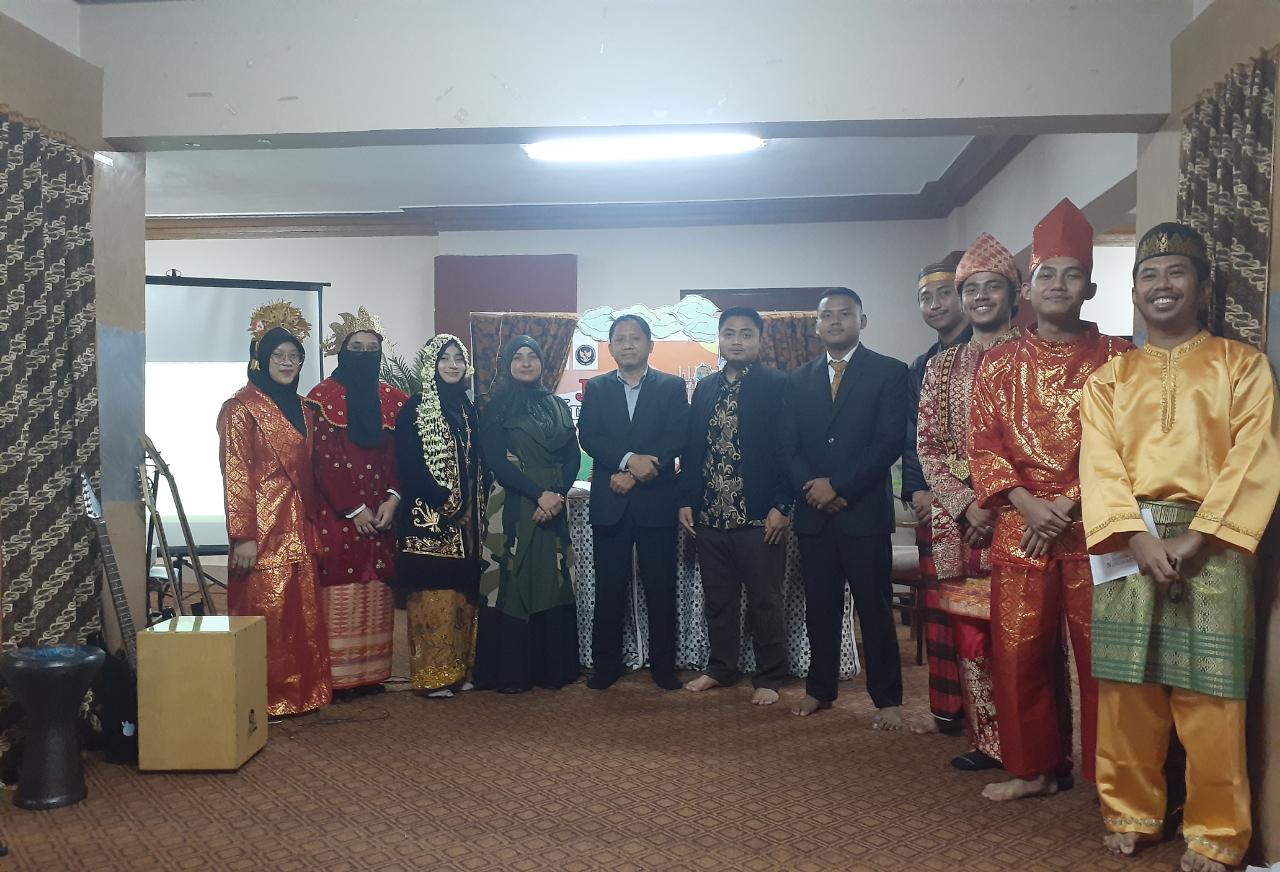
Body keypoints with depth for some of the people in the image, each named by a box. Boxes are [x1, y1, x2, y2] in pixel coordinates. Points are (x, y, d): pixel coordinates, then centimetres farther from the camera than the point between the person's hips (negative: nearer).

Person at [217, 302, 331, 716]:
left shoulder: (304, 409, 15)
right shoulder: (241, 407, -6)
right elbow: (235, 475, -11)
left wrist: (313, 522, 13)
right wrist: (243, 536, -16)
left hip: (301, 529, 7)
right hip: (264, 529, -7)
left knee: (304, 615, 9)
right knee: (265, 615, -2)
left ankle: (304, 691, 19)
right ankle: (265, 699, 8)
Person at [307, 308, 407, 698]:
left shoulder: (392, 399, 11)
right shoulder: (323, 397, -2)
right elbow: (323, 460, -8)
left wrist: (392, 499, -6)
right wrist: (354, 509, -11)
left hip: (381, 513, 4)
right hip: (337, 514, -4)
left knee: (376, 595, 7)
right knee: (340, 596, -3)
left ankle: (372, 672, 15)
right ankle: (339, 678, 4)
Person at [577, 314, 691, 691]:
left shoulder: (672, 387, 5)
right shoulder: (596, 388, 10)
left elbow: (677, 438, -6)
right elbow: (588, 436, -4)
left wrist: (634, 474, -15)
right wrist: (629, 459, -20)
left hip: (656, 503, -1)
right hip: (610, 504, 1)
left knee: (661, 589, 5)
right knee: (609, 590, 5)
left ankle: (663, 666, 16)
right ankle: (605, 666, 16)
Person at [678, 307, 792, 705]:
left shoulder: (778, 385, -4)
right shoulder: (704, 388, 12)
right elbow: (691, 448, 13)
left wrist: (781, 506, -14)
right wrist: (686, 500, 6)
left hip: (759, 518, -5)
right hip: (710, 517, 5)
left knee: (765, 602, 6)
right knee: (717, 601, 14)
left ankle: (769, 678, 19)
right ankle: (721, 668, 30)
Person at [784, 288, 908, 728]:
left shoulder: (889, 372, 0)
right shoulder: (799, 379, 13)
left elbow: (890, 441, -9)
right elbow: (789, 445, 9)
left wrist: (839, 487, -14)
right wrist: (811, 487, -9)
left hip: (864, 510, -3)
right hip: (813, 511, 4)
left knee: (875, 609, 2)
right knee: (819, 607, 11)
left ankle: (887, 698, 13)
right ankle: (820, 689, 25)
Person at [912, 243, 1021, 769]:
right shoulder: (942, 366, 14)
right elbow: (928, 445, 8)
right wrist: (966, 505, -6)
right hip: (957, 520, 4)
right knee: (969, 634, 6)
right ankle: (988, 741, 18)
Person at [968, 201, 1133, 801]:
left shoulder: (1116, 359, 4)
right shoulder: (999, 364, 10)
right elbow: (984, 443, 4)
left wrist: (1072, 507, -12)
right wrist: (1028, 504, -10)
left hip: (1095, 527, -2)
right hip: (1020, 528, 2)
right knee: (1019, 654, 7)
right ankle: (1035, 769, 23)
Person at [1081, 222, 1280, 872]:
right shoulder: (1109, 376, 13)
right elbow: (1099, 463, 2)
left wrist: (1196, 539, -13)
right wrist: (1137, 537, -13)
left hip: (1212, 541, -2)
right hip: (1129, 541, 2)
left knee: (1208, 694, -2)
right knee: (1127, 686, 4)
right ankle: (1131, 812, 19)